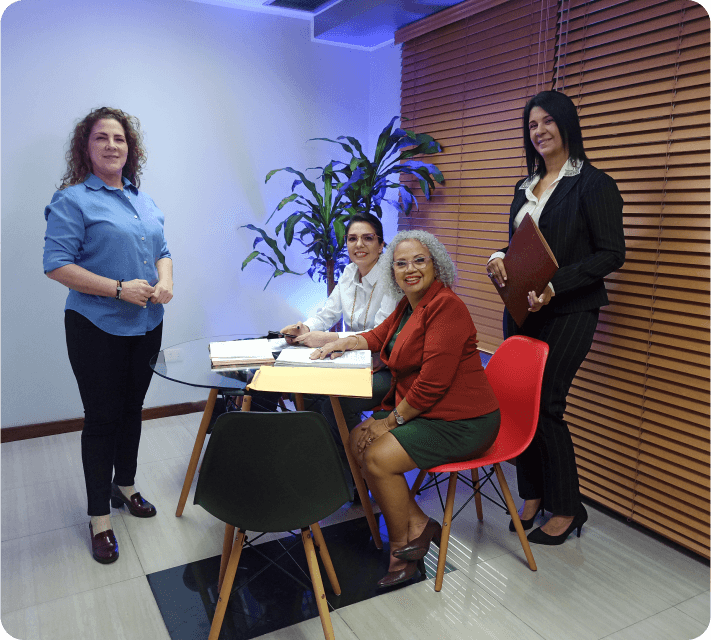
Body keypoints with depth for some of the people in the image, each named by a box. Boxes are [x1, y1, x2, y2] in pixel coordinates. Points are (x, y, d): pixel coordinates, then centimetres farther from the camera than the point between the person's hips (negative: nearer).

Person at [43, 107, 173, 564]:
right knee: (102, 418, 2)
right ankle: (100, 518, 17)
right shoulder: (72, 200, -7)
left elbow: (162, 251, 17)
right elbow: (57, 264, -14)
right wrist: (118, 289, -21)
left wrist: (165, 281, -5)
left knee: (132, 410, 17)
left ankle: (125, 486, 37)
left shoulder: (144, 200, 12)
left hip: (147, 325, 6)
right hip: (97, 328, -6)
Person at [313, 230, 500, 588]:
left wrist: (391, 421, -15)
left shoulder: (445, 307, -20)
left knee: (378, 458, -19)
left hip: (460, 423, -10)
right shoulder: (407, 305, 9)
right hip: (418, 410, 10)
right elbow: (378, 336, 29)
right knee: (358, 441, 1)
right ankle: (418, 524, 7)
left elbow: (432, 384, -25)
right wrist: (340, 344, 12)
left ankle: (402, 545, 6)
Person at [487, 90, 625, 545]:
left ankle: (567, 509, 15)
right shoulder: (526, 187, 16)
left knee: (545, 406, -5)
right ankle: (532, 496, 25)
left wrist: (555, 286, -22)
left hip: (568, 312, -7)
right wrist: (500, 259, -2)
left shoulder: (594, 184, -6)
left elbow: (612, 253, -11)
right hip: (521, 307, 7)